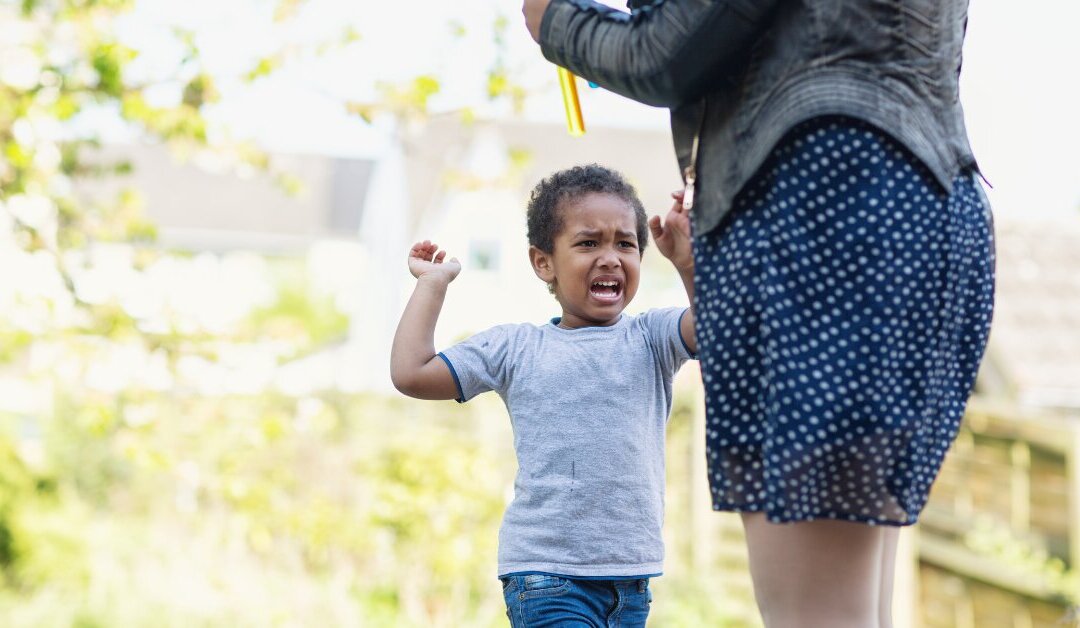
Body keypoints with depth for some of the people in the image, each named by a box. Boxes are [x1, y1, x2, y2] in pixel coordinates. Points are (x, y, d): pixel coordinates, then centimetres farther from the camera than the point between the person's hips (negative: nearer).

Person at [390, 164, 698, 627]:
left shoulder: (650, 338, 6)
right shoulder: (515, 348, 4)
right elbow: (411, 373, 1)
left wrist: (688, 262, -21)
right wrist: (433, 282, 7)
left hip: (630, 574, 3)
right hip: (544, 571, -3)